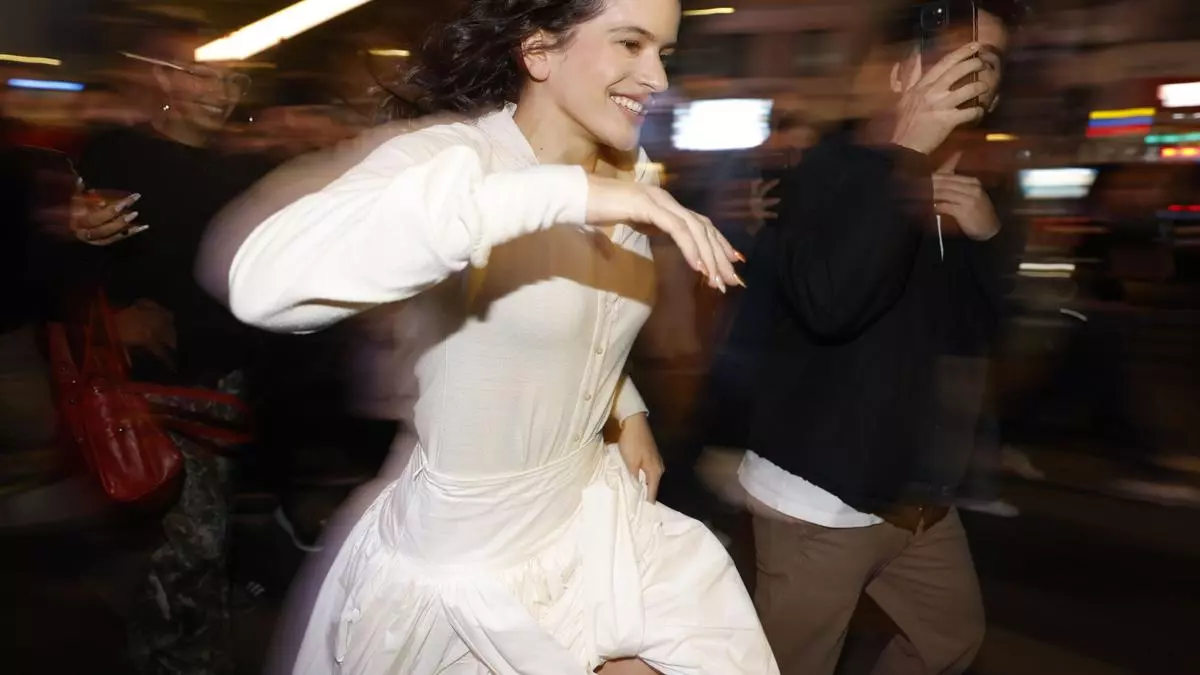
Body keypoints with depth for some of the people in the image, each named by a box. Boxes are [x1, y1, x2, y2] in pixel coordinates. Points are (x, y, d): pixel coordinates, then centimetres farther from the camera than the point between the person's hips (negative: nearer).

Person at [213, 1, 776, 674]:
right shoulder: (451, 154, -22)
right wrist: (563, 194, -44)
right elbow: (264, 281, -43)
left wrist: (628, 410, 3)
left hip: (595, 511, 6)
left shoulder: (632, 172, -1)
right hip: (468, 555, -6)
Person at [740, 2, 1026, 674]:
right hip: (820, 497, -7)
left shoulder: (970, 185, 8)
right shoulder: (834, 170, -16)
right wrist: (905, 151, -33)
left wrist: (993, 234, -11)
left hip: (919, 497, 8)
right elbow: (827, 302, -35)